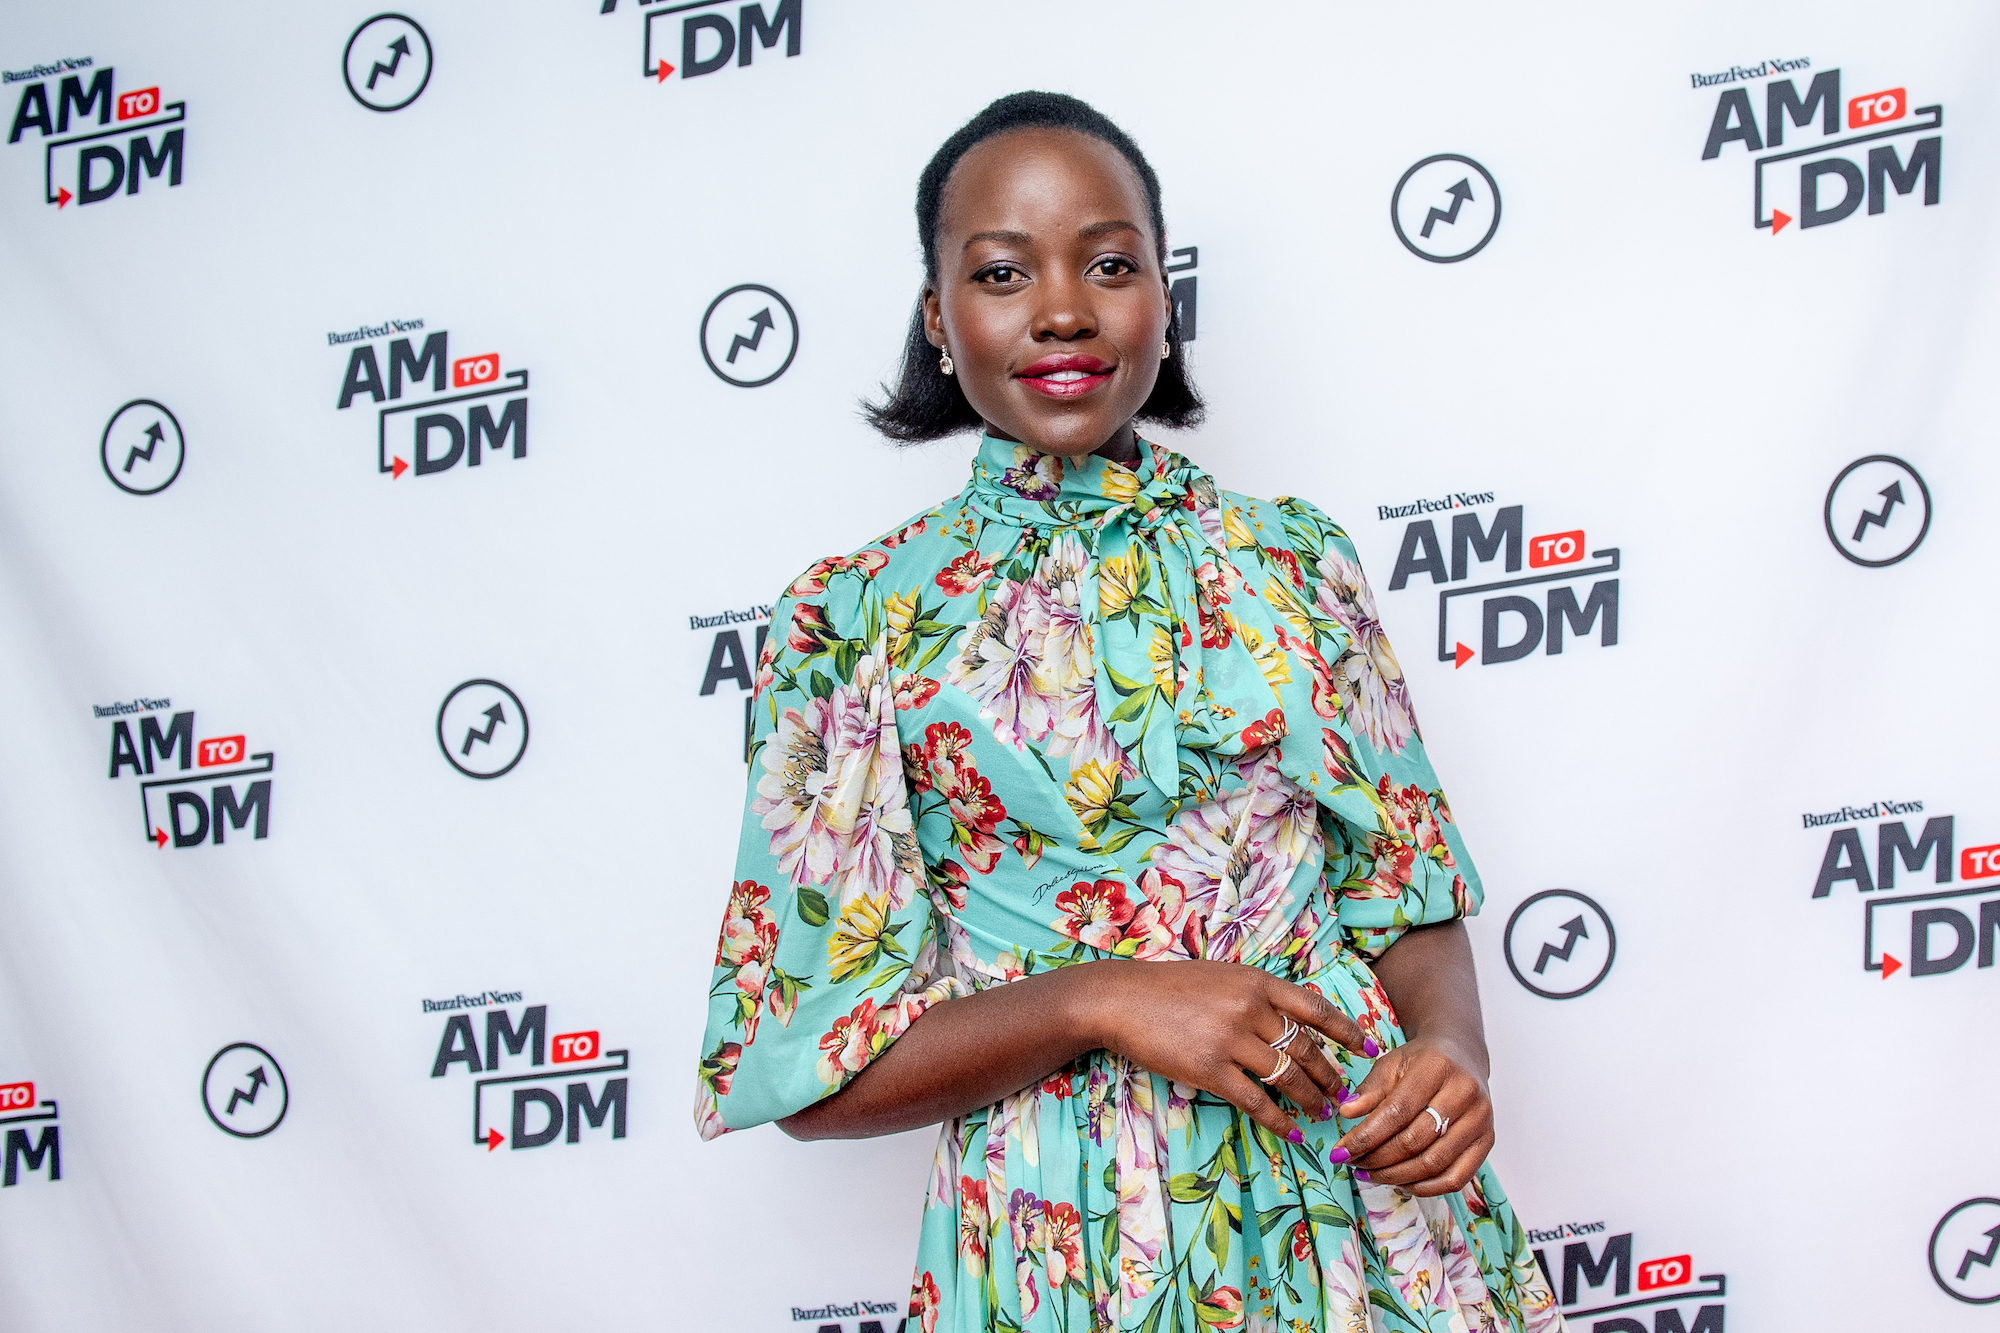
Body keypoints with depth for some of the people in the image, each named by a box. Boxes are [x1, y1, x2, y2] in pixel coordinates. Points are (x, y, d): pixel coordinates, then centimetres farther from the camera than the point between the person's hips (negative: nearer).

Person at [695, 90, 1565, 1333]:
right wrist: (1099, 1002, -19)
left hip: (1359, 1196, 2)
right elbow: (807, 1066, -6)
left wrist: (1451, 1048, -13)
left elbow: (1410, 897, 8)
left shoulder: (1297, 560, 4)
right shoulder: (855, 620, -4)